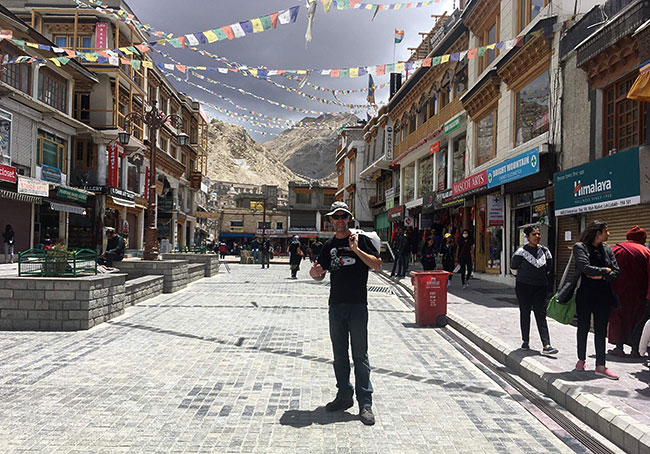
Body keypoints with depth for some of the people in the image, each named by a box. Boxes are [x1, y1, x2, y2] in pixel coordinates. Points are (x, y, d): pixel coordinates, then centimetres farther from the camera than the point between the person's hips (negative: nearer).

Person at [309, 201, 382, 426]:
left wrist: (356, 250, -17)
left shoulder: (361, 239, 0)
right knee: (339, 354, 12)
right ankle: (344, 395, 25)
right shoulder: (329, 245, 13)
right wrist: (315, 272, -8)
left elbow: (377, 265, -8)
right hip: (336, 305, 5)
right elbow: (320, 274, 15)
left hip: (357, 305, -5)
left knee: (360, 355, -2)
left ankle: (365, 403, 4)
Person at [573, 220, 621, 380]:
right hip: (585, 294, -4)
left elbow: (616, 271, 4)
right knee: (583, 328, 9)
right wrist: (605, 270, -7)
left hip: (603, 295, 4)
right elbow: (586, 268, -18)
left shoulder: (607, 249, 9)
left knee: (601, 330, 4)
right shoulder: (580, 247, -6)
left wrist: (602, 277, -12)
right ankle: (581, 359, 25)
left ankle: (600, 366, 8)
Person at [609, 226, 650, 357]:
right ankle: (635, 349, 10)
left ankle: (619, 347, 6)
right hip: (638, 294, 0)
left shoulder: (616, 249, 1)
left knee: (618, 317, 9)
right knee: (637, 317, 11)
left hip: (619, 291, 0)